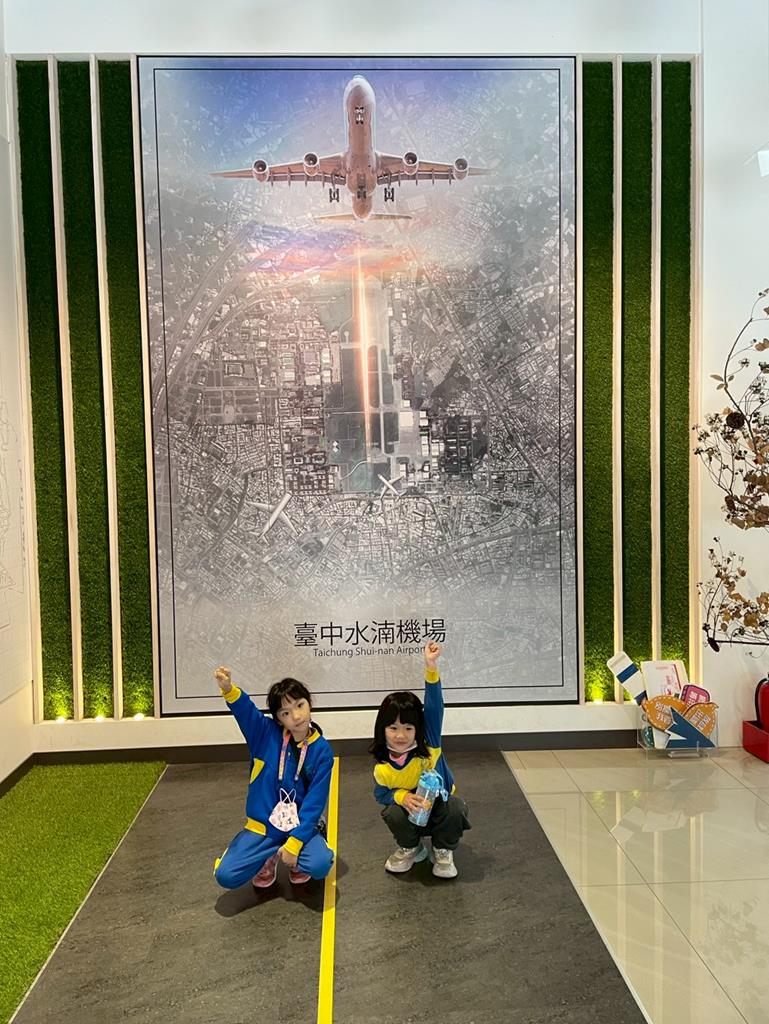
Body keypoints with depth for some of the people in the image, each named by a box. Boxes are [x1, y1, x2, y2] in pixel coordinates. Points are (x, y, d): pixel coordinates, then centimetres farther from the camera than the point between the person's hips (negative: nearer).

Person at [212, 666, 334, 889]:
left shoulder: (322, 751, -11)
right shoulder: (266, 733, -8)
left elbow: (315, 803, -11)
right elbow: (245, 709, -28)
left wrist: (294, 844, -18)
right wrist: (228, 688, -50)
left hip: (300, 825, -1)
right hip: (262, 825, 1)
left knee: (320, 865, -29)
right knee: (225, 876, -16)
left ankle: (298, 857, 10)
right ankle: (269, 857, 16)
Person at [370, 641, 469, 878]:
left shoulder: (429, 745, -24)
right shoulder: (382, 767, -18)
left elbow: (434, 708, -38)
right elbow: (380, 795, -1)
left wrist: (431, 668, -52)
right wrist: (401, 796, -26)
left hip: (440, 808, -1)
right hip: (411, 815, 1)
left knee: (456, 808, -33)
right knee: (394, 814, -31)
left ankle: (443, 851, -1)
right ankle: (410, 849, 4)